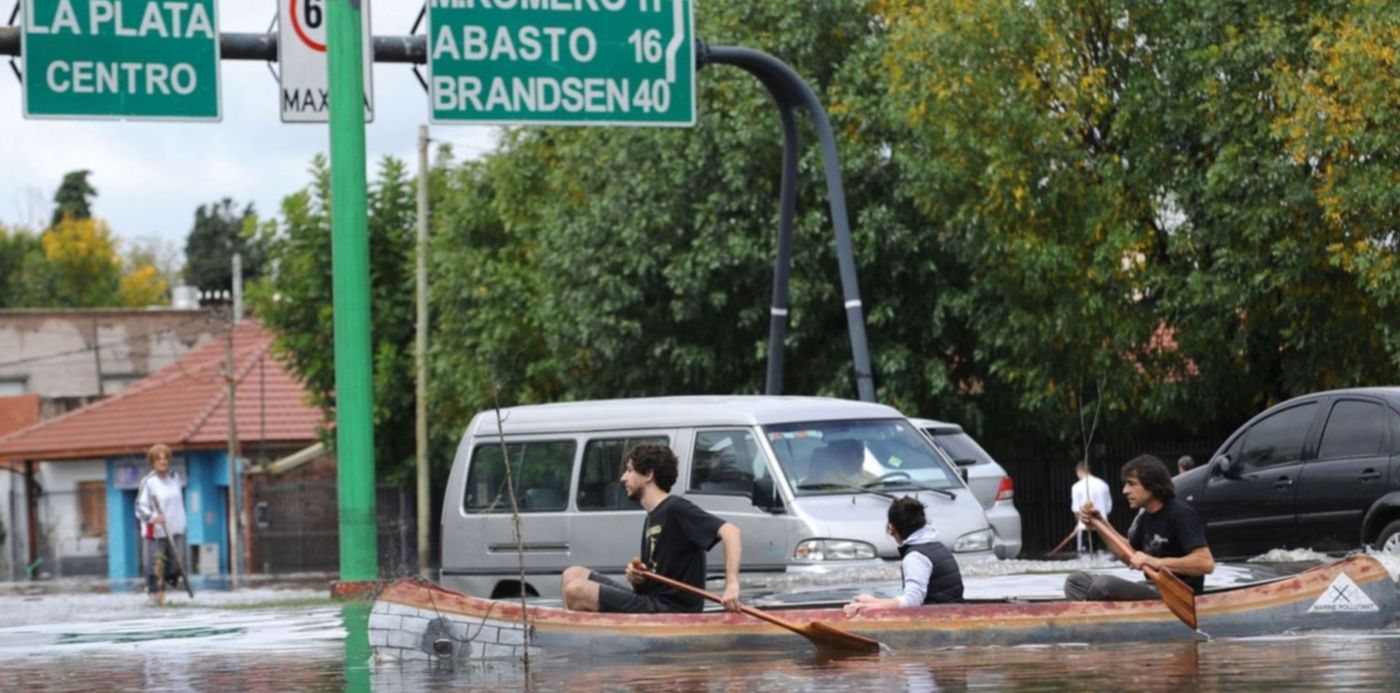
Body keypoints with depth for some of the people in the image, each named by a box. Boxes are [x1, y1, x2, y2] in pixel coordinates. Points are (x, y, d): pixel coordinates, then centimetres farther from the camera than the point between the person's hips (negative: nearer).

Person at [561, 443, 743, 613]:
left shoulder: (676, 509, -11)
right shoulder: (651, 518, 19)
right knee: (573, 575, 13)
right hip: (650, 599, 10)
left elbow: (729, 531, -22)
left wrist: (732, 584, -33)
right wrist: (638, 578, -3)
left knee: (576, 591, -20)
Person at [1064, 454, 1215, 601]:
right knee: (1075, 582, 4)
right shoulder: (1146, 517, 13)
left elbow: (1206, 563, -23)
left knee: (1104, 584, -30)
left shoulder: (1180, 515, -14)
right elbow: (1131, 557, 23)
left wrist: (1157, 562, -29)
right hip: (1153, 589, 10)